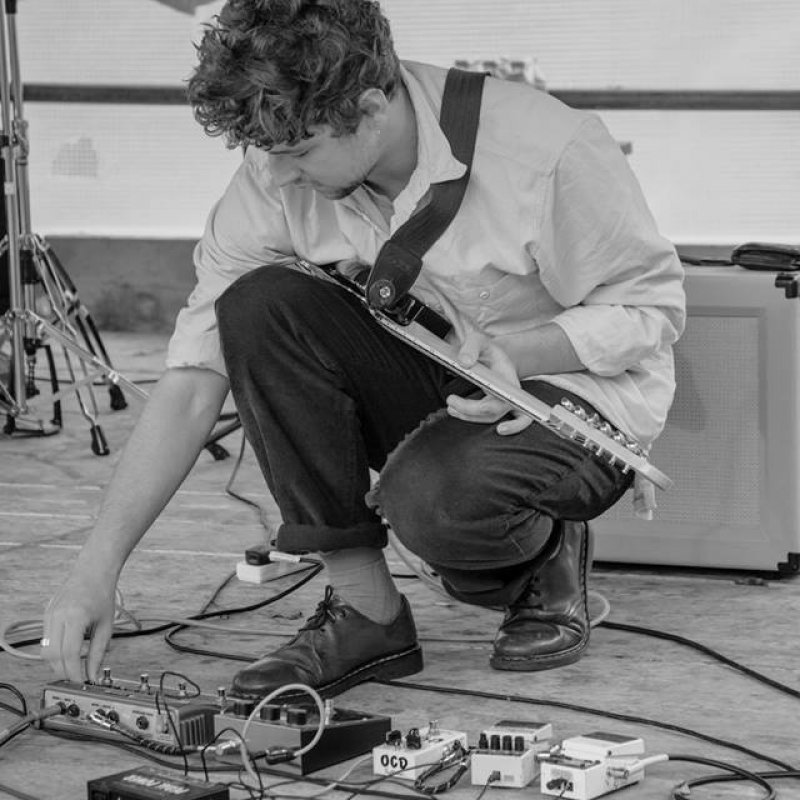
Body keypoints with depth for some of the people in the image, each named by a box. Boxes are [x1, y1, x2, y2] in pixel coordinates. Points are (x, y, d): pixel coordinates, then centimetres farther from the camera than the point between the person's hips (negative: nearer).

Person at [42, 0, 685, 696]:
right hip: (423, 384, 5)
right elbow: (192, 382, -14)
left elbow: (654, 307, -14)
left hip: (572, 387, -5)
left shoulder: (547, 147, -27)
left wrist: (517, 352, -31)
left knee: (430, 497, -36)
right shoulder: (277, 177, -15)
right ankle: (365, 611, -14)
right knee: (261, 305, -22)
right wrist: (99, 566, -20)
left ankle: (548, 564, 2)